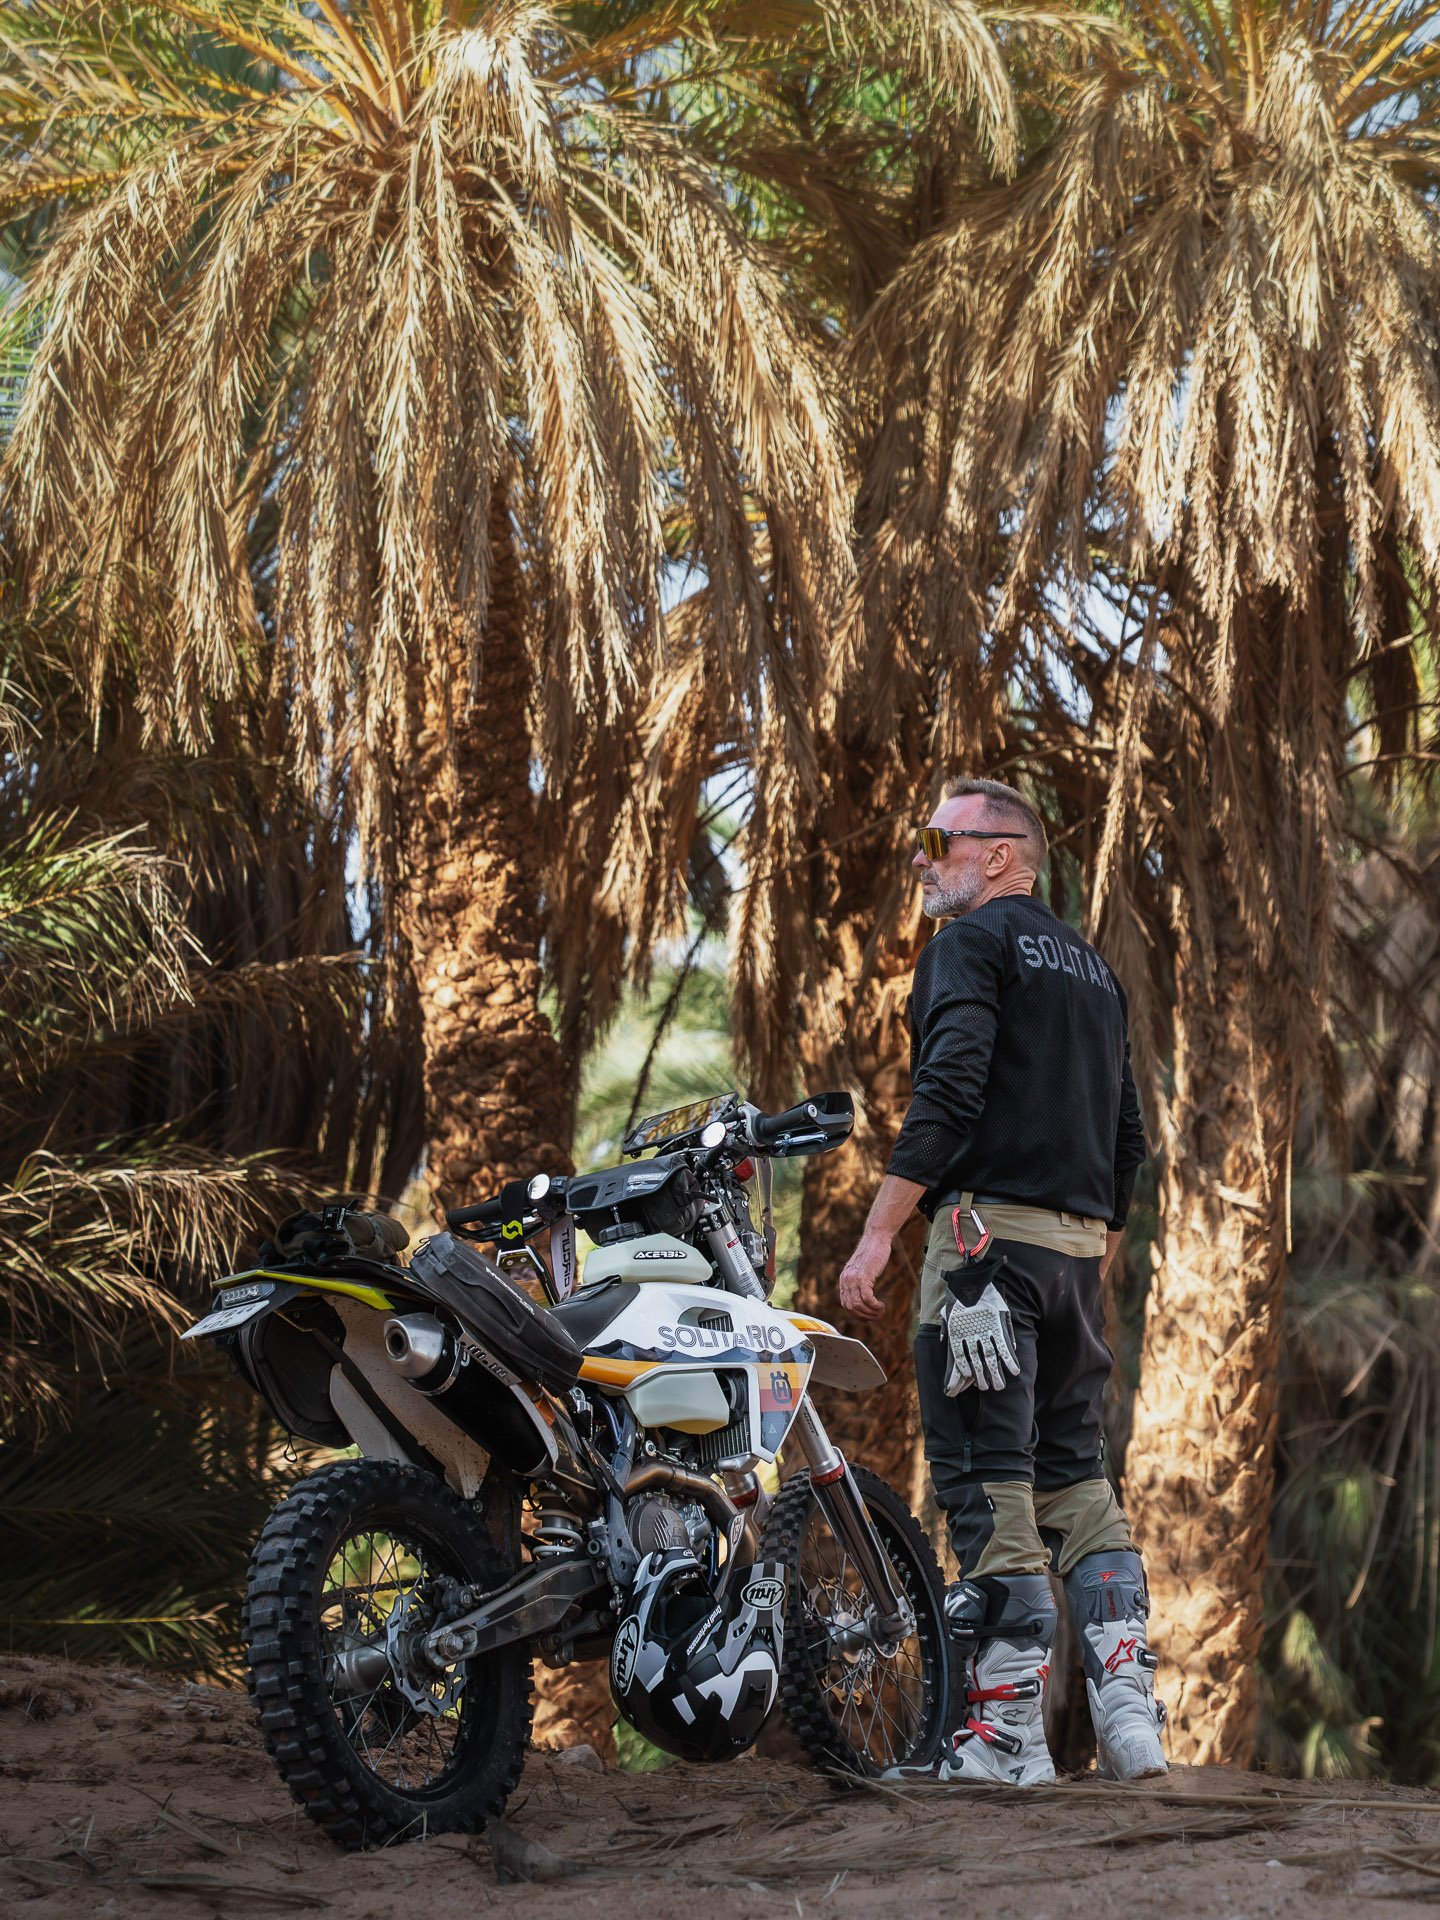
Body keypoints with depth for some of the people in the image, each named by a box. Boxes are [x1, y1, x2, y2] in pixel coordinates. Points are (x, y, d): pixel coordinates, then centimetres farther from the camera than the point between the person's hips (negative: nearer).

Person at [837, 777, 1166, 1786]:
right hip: (1079, 1245, 8)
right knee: (1075, 1468, 12)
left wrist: (877, 1235, -16)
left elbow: (948, 1095, -16)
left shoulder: (971, 943, -3)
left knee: (986, 1477, -7)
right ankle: (1129, 1708, 3)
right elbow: (1129, 1134, 21)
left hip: (988, 1229, -8)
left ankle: (1010, 1729, -8)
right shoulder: (1094, 967, 22)